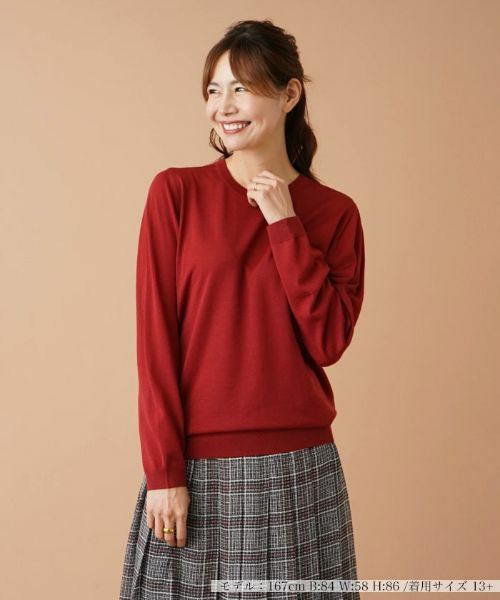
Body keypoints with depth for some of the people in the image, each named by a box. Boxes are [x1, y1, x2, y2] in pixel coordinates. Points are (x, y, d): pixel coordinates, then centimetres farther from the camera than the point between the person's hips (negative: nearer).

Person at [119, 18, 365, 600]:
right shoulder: (176, 192, -1)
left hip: (298, 471, 1)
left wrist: (284, 224, -10)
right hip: (196, 469, -1)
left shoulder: (334, 212, 4)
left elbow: (329, 341, -6)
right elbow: (154, 340, -5)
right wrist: (163, 472, -9)